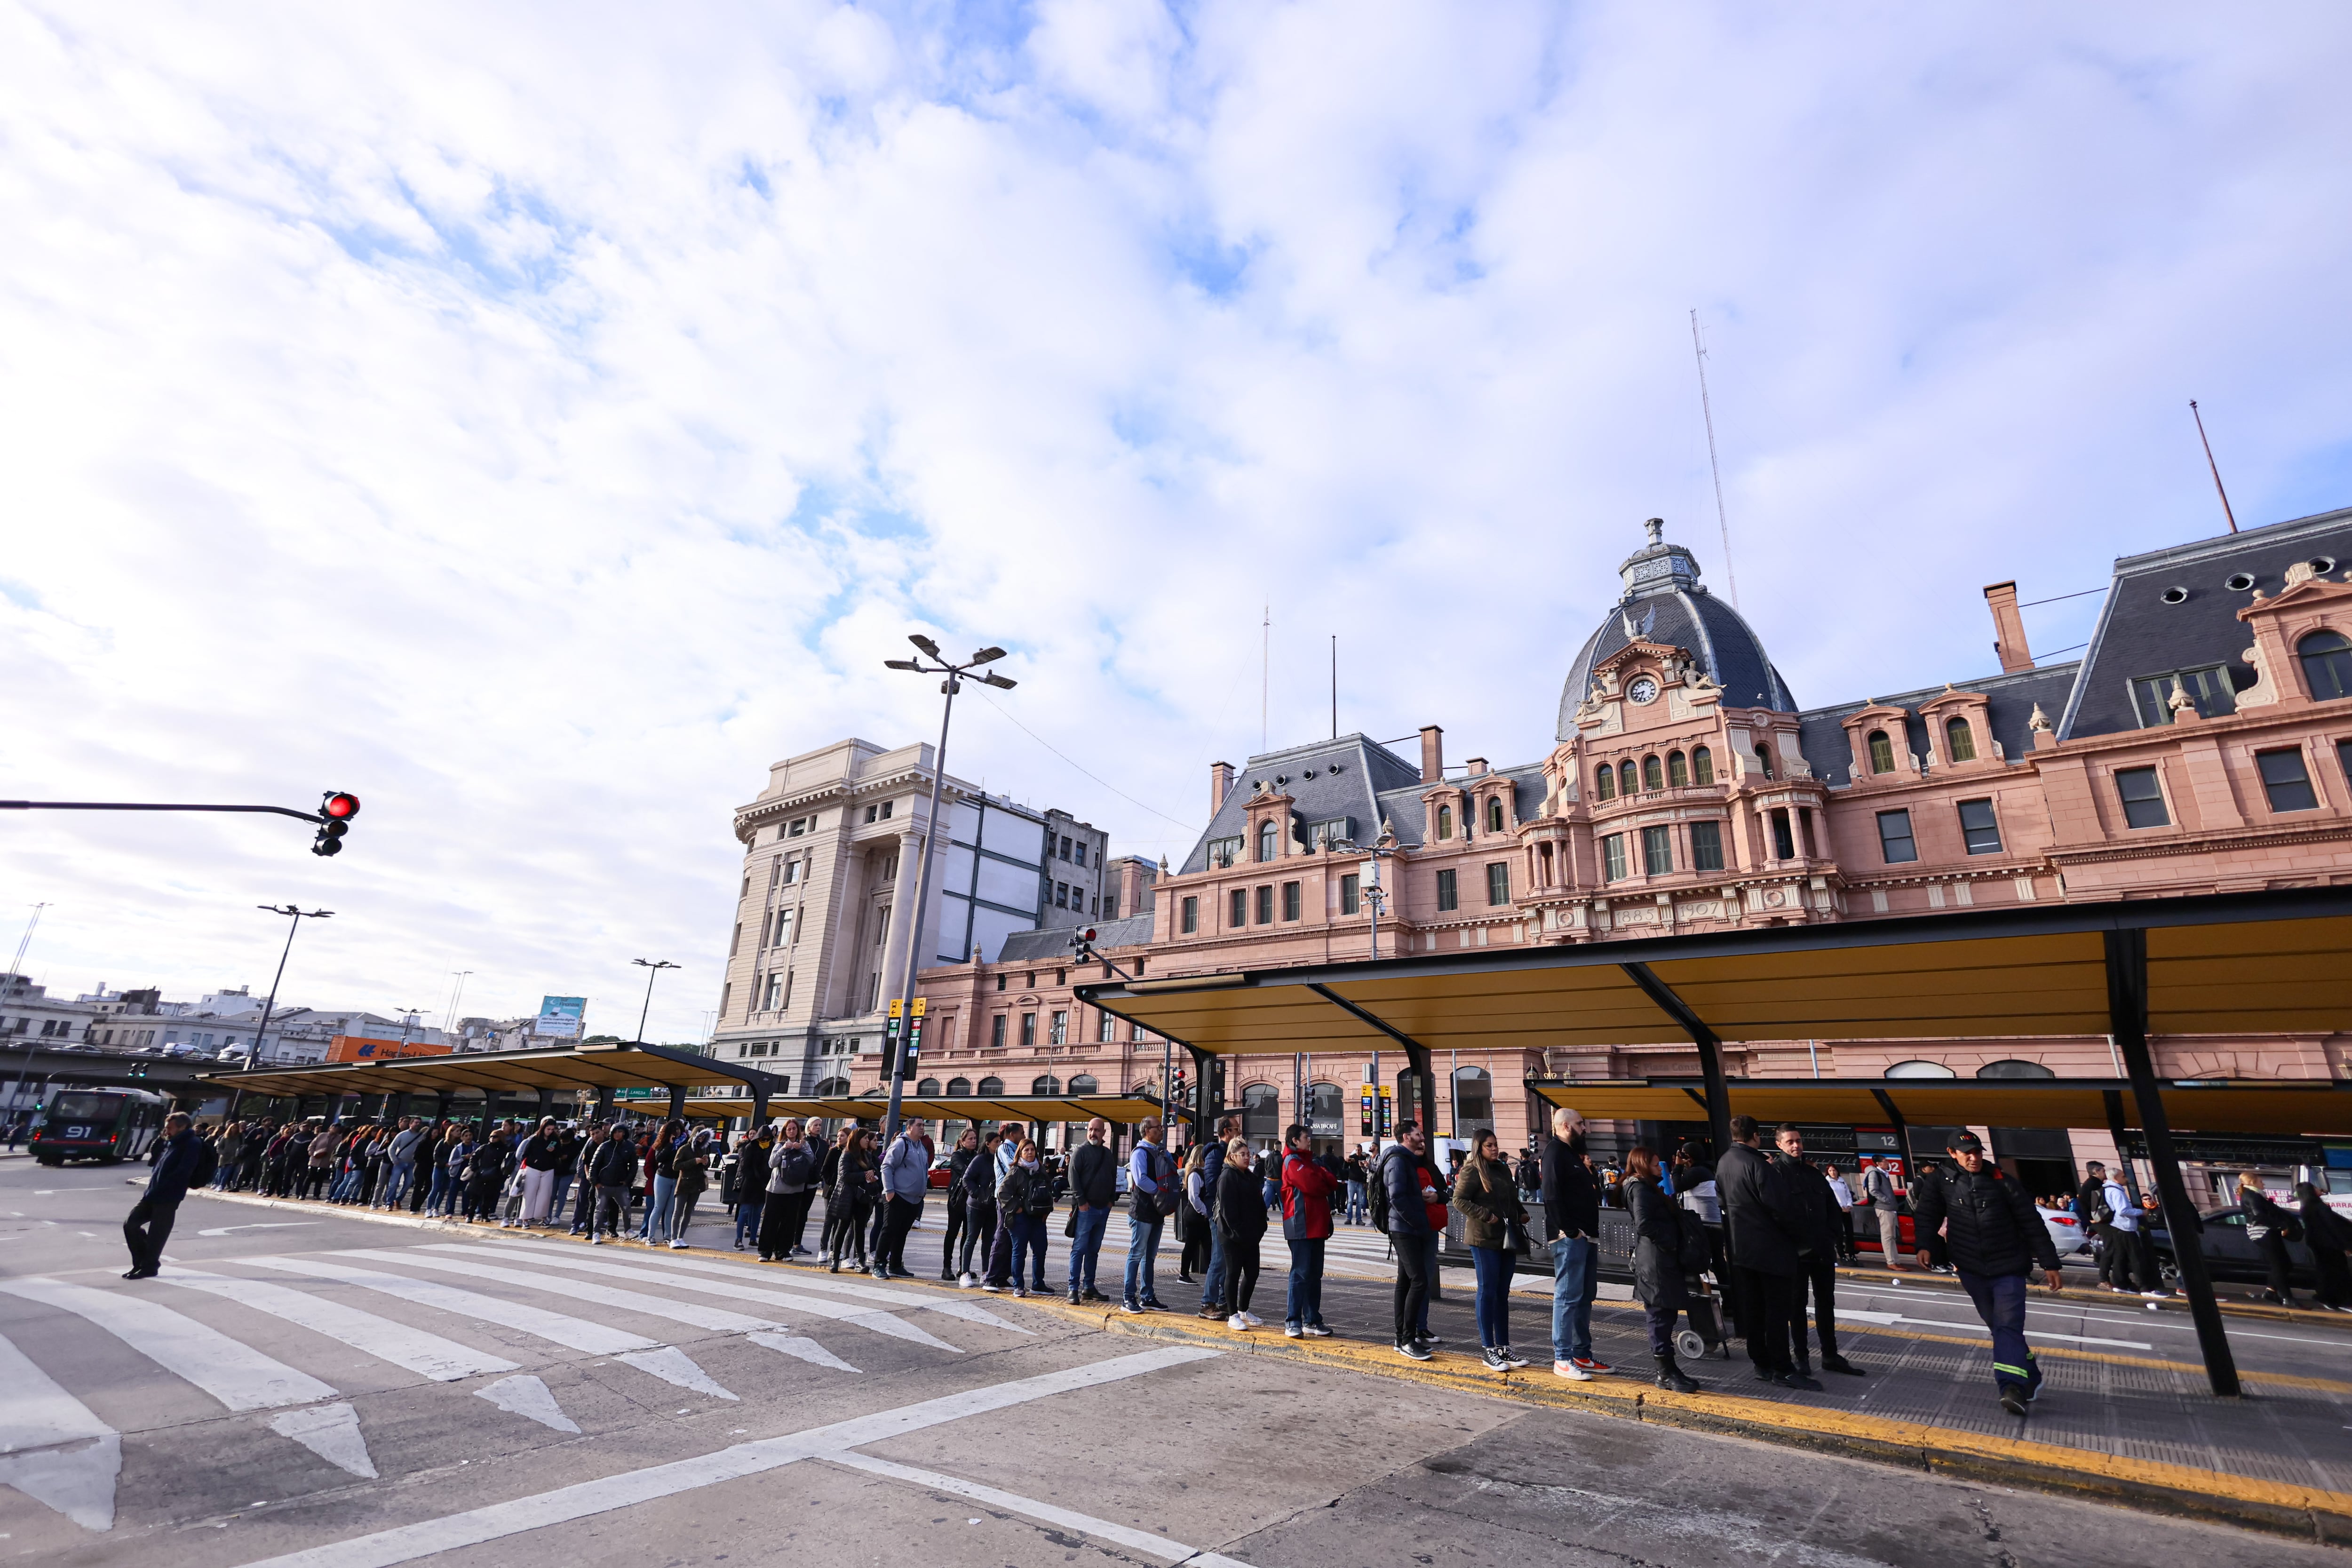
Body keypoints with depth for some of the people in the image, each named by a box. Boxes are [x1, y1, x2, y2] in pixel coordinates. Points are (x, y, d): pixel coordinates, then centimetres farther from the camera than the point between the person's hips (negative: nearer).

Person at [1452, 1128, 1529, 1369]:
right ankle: (1488, 1350, 6)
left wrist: (1521, 1213, 9)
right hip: (1484, 1239, -7)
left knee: (1503, 1293, 12)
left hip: (1508, 1238, 7)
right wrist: (1485, 1215, -19)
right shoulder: (1472, 1171, -8)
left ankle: (1503, 1346, 20)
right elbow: (1459, 1200, -13)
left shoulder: (1503, 1169, 15)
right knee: (1488, 1292, -1)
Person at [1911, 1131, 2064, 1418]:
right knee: (1997, 1326, 11)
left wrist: (2049, 1264, 0)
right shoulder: (1942, 1184, -3)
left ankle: (2013, 1388, -21)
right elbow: (1927, 1215, -1)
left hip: (2008, 1268, -2)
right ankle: (2030, 1379, 26)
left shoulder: (2002, 1181, -6)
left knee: (2008, 1326, -12)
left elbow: (2032, 1224, 0)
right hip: (1971, 1269, 2)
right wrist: (1924, 1245, -18)